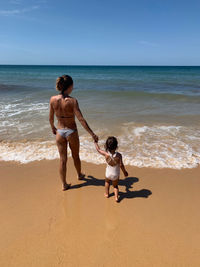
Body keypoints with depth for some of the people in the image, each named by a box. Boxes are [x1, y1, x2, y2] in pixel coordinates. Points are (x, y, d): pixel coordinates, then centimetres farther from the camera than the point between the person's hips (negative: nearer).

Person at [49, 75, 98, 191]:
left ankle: (64, 184, 26)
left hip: (59, 132, 3)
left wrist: (53, 128, 22)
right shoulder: (72, 101, -20)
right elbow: (81, 119, -24)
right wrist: (92, 134, -20)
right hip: (71, 132, -3)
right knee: (76, 156, 22)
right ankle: (79, 175, 46)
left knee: (63, 159, 14)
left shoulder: (53, 99, -8)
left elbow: (51, 118, 3)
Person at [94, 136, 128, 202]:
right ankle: (116, 197, 13)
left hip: (108, 173, 1)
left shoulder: (106, 154, -24)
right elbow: (121, 165, -21)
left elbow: (98, 149, -8)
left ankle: (106, 193, 44)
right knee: (115, 186, 26)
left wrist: (95, 142, 8)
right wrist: (125, 172, -4)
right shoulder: (119, 155, -27)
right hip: (116, 174, -1)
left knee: (107, 182, 34)